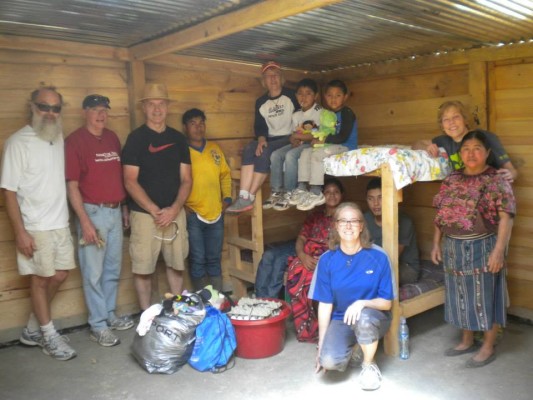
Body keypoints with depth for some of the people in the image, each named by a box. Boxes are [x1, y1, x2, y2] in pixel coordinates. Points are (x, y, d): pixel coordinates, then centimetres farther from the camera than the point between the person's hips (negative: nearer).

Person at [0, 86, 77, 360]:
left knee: (59, 275, 13)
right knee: (40, 279, 6)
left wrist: (70, 216, 7)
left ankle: (33, 329, 32)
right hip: (35, 227, -6)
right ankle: (49, 336, 21)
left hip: (61, 223, 6)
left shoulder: (60, 139, 6)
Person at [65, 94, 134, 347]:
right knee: (93, 272, 1)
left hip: (115, 211, 6)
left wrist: (124, 208, 15)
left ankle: (109, 315, 31)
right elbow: (72, 186, -11)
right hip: (93, 212, -6)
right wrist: (85, 222, -15)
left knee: (113, 269, 15)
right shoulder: (75, 141, -8)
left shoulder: (112, 138, 10)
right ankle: (98, 326, 13)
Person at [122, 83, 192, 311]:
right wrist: (155, 211, -13)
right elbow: (130, 181, -7)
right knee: (143, 268, 1)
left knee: (176, 265, 9)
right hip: (145, 214, -3)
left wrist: (174, 209, -8)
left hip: (175, 212, 3)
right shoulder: (136, 138, -2)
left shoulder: (178, 138, 9)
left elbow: (186, 179, 7)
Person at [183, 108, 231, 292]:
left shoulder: (215, 148, 12)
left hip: (216, 213, 4)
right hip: (192, 215, -4)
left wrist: (227, 198, 7)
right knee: (197, 261, 3)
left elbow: (225, 174, 17)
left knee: (214, 260, 12)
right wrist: (182, 206, -12)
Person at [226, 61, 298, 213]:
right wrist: (261, 139, -13)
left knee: (264, 152, -32)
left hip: (288, 139, -4)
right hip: (270, 140, 5)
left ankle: (249, 199, -30)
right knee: (249, 149, -26)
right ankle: (243, 197, -37)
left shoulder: (291, 96, 0)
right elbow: (259, 126, 7)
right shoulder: (261, 102, 13)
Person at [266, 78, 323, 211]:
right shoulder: (296, 115, 14)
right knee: (275, 155, -16)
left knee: (290, 155, -32)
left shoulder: (320, 112, -5)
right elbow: (294, 135, 11)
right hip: (299, 144, 7)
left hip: (312, 145, -7)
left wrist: (297, 136, -10)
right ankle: (276, 192, -13)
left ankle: (289, 194, -24)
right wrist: (294, 140, -14)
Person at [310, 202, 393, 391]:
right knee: (329, 360, -26)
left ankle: (369, 365, -6)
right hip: (340, 319, 1)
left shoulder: (378, 257, -14)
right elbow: (325, 304, -5)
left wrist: (362, 303, -30)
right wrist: (321, 344, -4)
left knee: (363, 317, -37)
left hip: (373, 317, -1)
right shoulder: (327, 260, -10)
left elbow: (386, 303, -10)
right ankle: (351, 344, 12)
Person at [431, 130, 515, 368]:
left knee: (485, 296, 5)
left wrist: (498, 250, -21)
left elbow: (505, 218, -14)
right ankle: (467, 341, 33)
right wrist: (436, 244, 8)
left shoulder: (497, 181, -9)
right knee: (461, 295, 15)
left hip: (483, 248, -5)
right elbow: (441, 214, 11)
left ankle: (488, 348, 21)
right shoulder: (451, 180, 7)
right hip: (454, 248, 6)